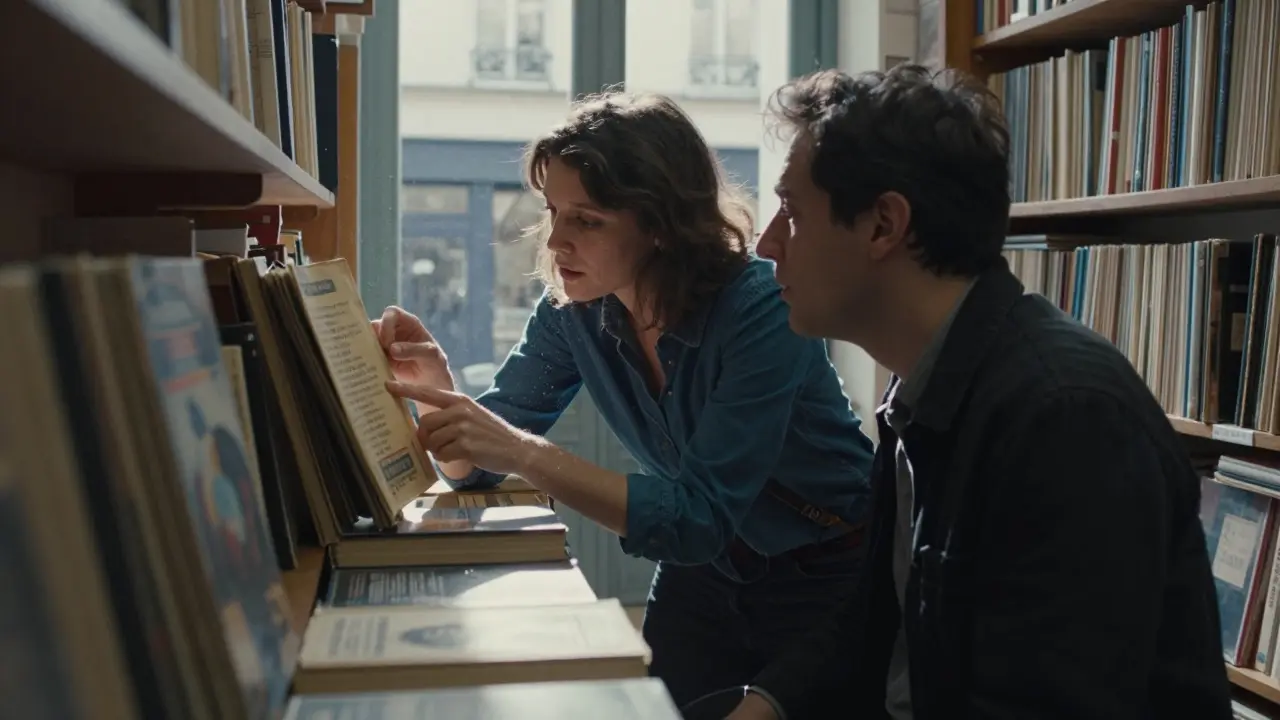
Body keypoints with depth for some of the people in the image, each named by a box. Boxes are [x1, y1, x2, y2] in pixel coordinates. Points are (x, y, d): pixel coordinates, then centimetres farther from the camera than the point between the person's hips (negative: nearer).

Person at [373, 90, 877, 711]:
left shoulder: (762, 311, -27)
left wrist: (524, 452, -42)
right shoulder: (573, 310, -11)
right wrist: (438, 394, -29)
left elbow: (699, 517, -33)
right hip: (705, 573, 4)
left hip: (828, 579, -4)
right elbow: (475, 465, -7)